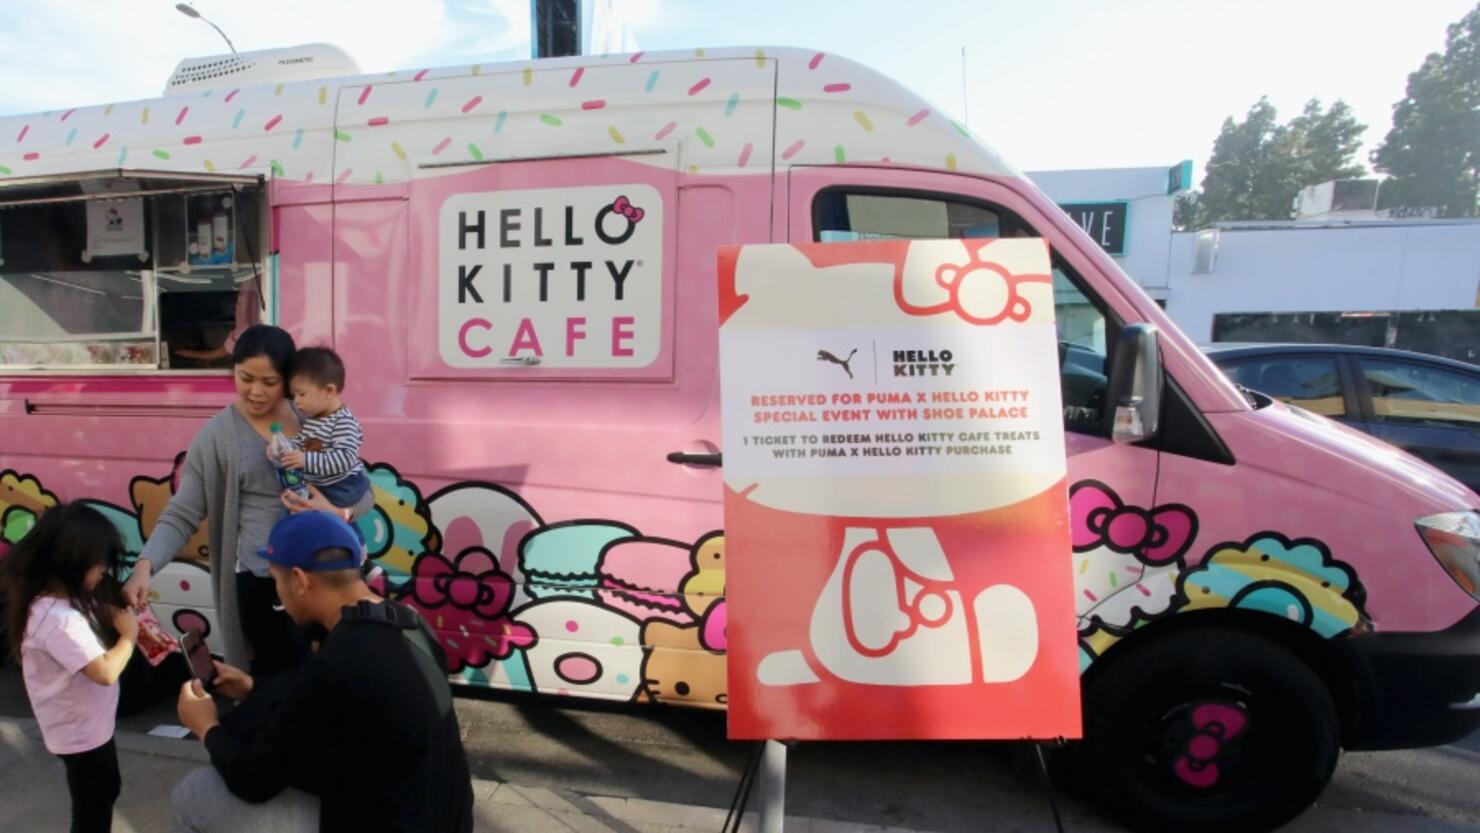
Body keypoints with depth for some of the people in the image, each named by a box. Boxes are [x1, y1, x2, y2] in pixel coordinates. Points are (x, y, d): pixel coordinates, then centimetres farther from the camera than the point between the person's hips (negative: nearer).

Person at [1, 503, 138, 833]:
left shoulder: (64, 599, -5)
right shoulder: (59, 619, -34)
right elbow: (105, 671, -35)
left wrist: (118, 613, -12)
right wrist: (128, 636, -20)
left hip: (88, 724, 9)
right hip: (81, 732, -9)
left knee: (106, 790, 27)